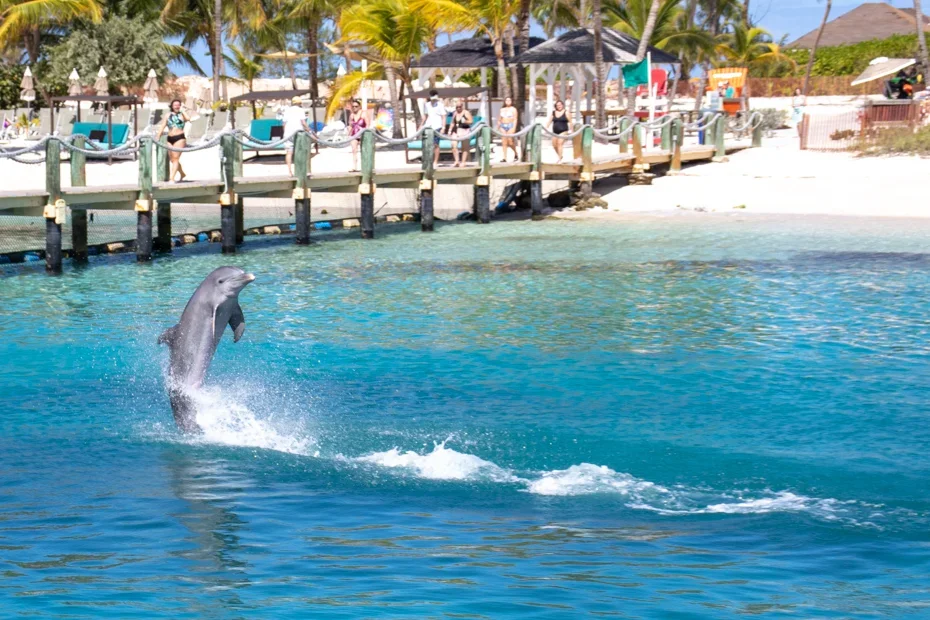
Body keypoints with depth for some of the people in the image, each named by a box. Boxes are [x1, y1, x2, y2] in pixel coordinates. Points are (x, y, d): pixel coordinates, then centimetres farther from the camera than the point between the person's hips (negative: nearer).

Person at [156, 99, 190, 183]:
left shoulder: (181, 115, 3)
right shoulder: (168, 115, 14)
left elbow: (188, 119, -19)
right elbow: (163, 126, 15)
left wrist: (182, 110, -7)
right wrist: (158, 137, 9)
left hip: (180, 138, -5)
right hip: (170, 138, 5)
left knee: (175, 158, -12)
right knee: (172, 159, 11)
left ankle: (171, 178, -16)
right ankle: (182, 174, 32)